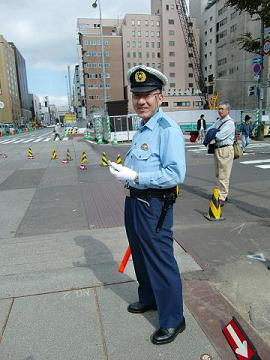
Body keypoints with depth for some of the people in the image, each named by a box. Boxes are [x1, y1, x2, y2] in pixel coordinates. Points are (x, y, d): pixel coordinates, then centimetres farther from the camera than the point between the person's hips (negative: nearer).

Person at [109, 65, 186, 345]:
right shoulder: (142, 128, 13)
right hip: (134, 201, 10)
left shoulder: (167, 129, -19)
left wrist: (135, 176, -25)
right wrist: (123, 170, 12)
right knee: (140, 256, 24)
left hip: (154, 205, -10)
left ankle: (172, 320, 26)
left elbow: (175, 174, -27)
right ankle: (148, 299, 48)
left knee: (160, 262, 4)